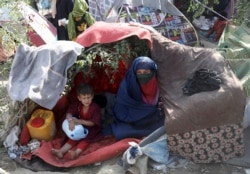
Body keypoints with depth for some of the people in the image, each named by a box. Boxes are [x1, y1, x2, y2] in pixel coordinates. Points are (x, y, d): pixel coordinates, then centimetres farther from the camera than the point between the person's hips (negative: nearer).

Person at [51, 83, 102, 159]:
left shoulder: (96, 108, -23)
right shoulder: (77, 105, -8)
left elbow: (93, 123, -25)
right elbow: (69, 113, -17)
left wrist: (79, 121, -34)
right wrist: (70, 120, -40)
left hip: (92, 129, -5)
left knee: (86, 139, -26)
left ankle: (77, 153, -49)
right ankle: (61, 151, -27)